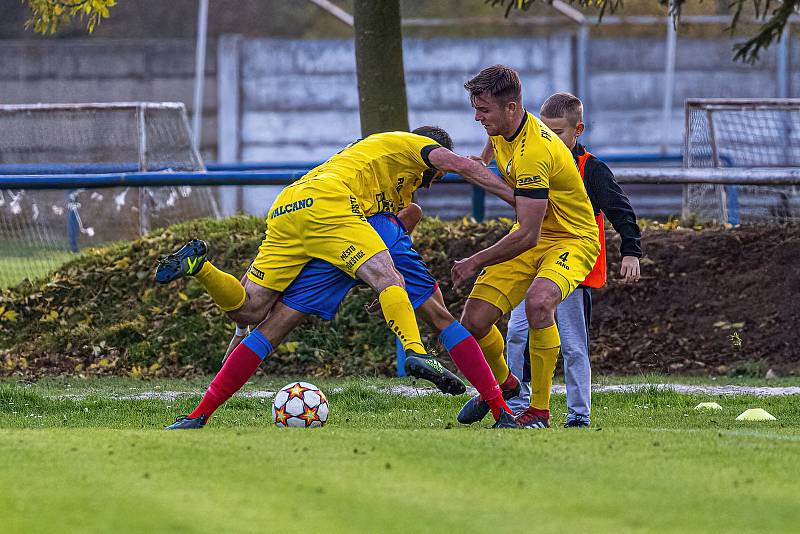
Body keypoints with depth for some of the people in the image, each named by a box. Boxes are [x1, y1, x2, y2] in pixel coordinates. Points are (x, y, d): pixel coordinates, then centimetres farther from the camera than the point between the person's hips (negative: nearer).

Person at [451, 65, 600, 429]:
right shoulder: (501, 130, -4)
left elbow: (528, 235, -31)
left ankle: (539, 410, -24)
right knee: (474, 322, -6)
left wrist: (476, 262, -22)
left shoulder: (534, 153, -31)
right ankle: (502, 382, 29)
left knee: (538, 301, -39)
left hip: (572, 240, -8)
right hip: (531, 235, 8)